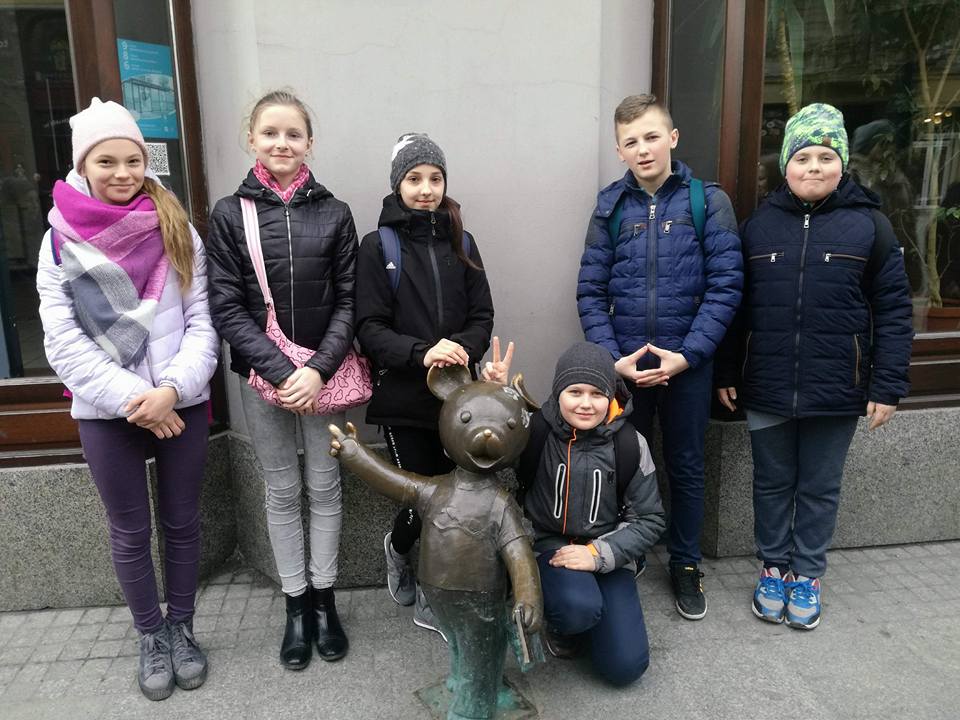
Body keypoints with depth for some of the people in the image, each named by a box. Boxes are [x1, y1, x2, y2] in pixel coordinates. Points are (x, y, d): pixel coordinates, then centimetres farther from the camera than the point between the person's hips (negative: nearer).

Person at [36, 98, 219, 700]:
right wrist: (133, 400, -15)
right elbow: (64, 343, -6)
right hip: (106, 413, 0)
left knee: (182, 523, 12)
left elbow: (203, 323, -4)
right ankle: (152, 637, 32)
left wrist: (172, 389, -18)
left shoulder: (178, 232, 1)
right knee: (130, 534, 12)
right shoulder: (61, 241, 0)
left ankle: (182, 628, 33)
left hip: (181, 405, 1)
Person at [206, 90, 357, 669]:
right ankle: (296, 605, 27)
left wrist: (319, 370, -14)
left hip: (323, 372, 0)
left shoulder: (333, 213, 0)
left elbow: (348, 302, -2)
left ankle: (324, 598, 27)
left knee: (324, 486, 9)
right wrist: (280, 371, -15)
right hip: (262, 374, 0)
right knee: (283, 491, 11)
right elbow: (227, 308, -5)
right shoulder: (230, 214, -1)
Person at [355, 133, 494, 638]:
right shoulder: (378, 246, -1)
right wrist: (422, 353, -22)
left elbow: (482, 317, 7)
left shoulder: (461, 243, 10)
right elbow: (370, 327, -7)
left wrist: (460, 348, -13)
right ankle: (398, 548, 34)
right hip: (403, 397, -3)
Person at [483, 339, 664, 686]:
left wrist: (599, 553, -15)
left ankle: (585, 612, 24)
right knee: (579, 607, -34)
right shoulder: (535, 431, -12)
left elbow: (650, 520, -3)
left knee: (624, 667, -8)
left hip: (607, 553, 2)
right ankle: (561, 624, 5)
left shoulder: (629, 444, -8)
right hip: (549, 546, -2)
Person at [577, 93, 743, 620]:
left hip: (687, 363, -1)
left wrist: (687, 354, -15)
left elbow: (726, 285, -8)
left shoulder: (708, 201, -3)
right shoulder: (611, 206, 2)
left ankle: (685, 564, 33)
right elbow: (591, 291, -1)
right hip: (623, 364, 1)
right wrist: (611, 357, -12)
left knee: (686, 467, 14)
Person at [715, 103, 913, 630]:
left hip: (837, 390, -1)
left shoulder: (869, 224, -2)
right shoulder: (759, 224, 4)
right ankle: (773, 568, 32)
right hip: (766, 388, 2)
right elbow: (734, 304, 6)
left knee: (820, 488, 13)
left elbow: (893, 310, -3)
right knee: (772, 483, 15)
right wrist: (726, 373, 4)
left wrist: (887, 387, -7)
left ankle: (807, 574, 31)